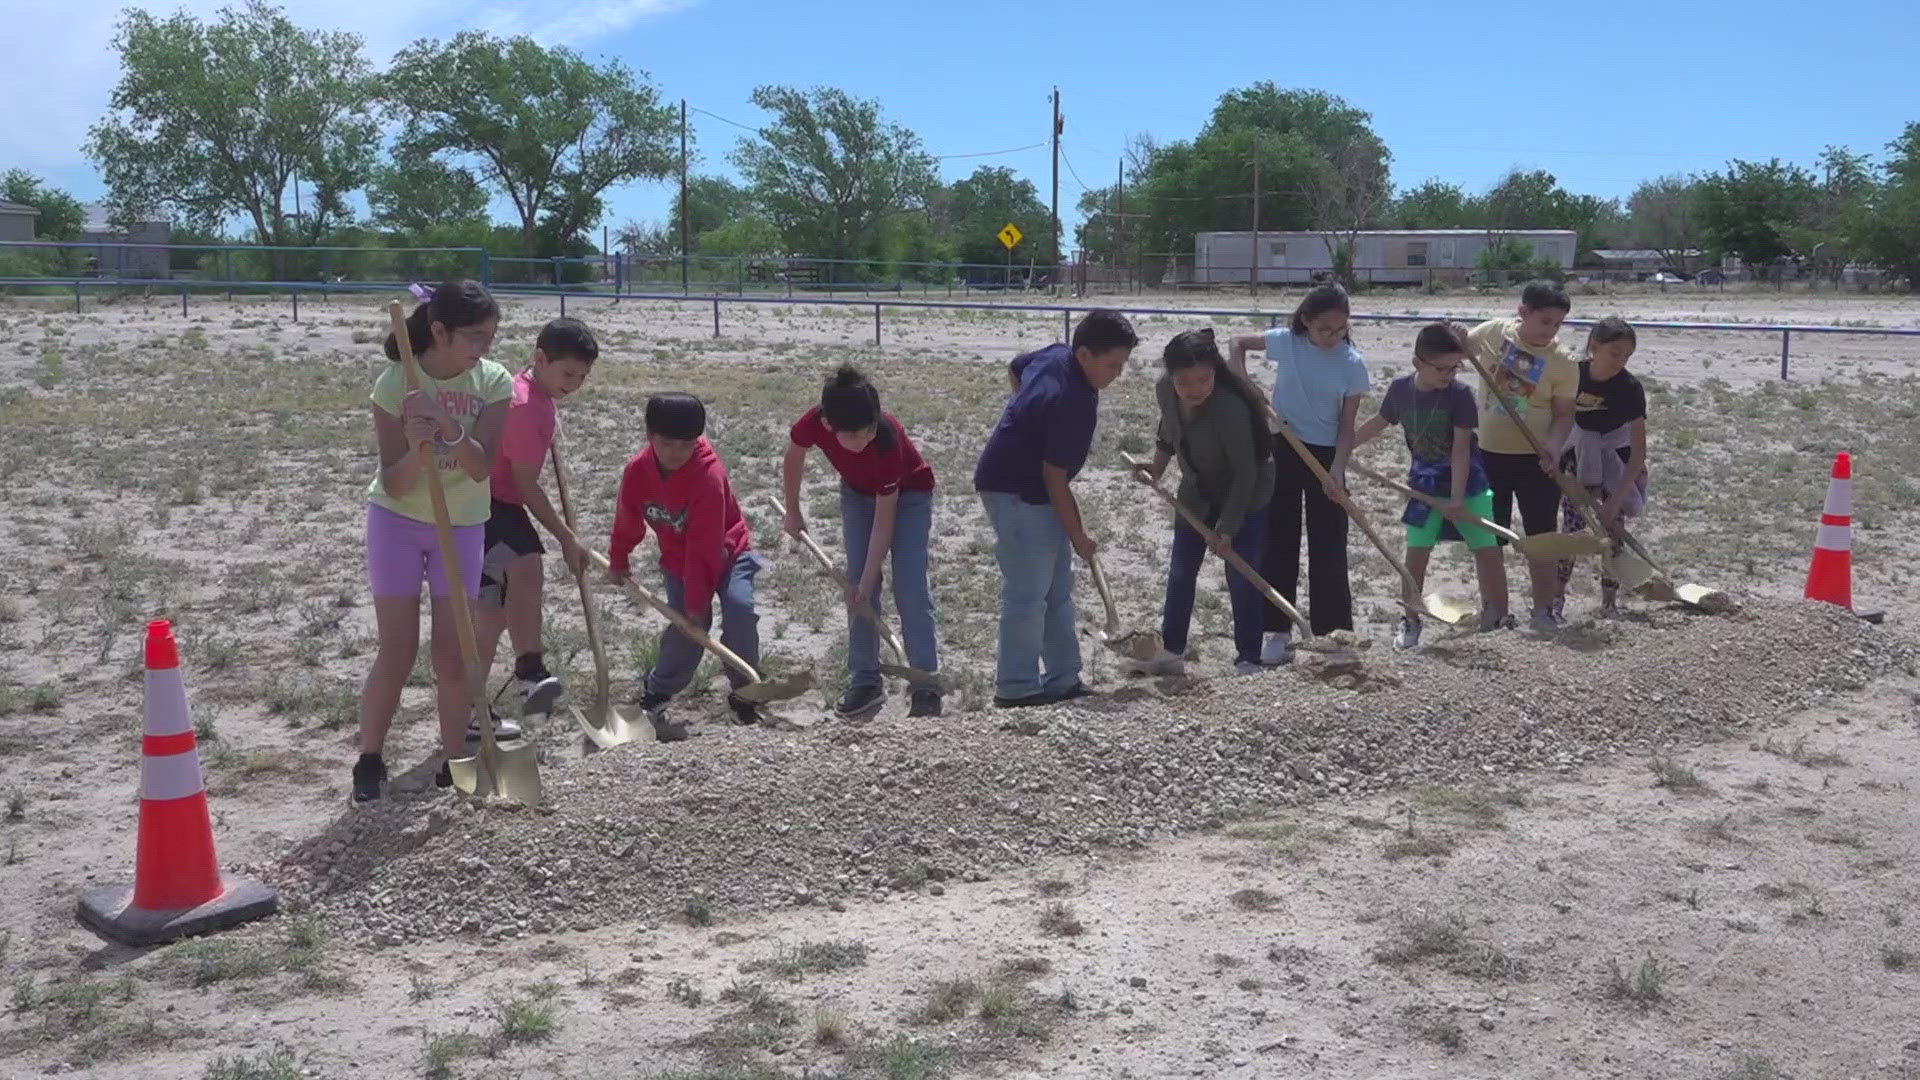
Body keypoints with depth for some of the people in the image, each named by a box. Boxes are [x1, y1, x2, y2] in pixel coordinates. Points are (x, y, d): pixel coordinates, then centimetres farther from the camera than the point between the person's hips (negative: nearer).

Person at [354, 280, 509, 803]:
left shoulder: (493, 383, -11)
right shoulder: (395, 384, -16)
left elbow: (481, 467, -21)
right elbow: (395, 485, -17)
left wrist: (450, 429, -37)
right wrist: (417, 448, -36)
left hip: (462, 526, 2)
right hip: (397, 522, -2)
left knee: (453, 654, 2)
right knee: (397, 651, 0)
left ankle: (454, 760, 15)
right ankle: (369, 761, 15)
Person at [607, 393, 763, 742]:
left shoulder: (708, 474, -31)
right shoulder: (637, 471, -16)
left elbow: (704, 545, -29)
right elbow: (627, 522, 5)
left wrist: (697, 599, -27)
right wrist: (618, 561, 19)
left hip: (727, 552, -3)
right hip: (678, 560, 3)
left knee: (739, 607, -25)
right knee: (684, 627, -10)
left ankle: (743, 691, -11)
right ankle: (654, 697, 7)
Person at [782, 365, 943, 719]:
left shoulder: (887, 441, -40)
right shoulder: (812, 424, -31)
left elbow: (884, 521, -31)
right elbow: (794, 458, -4)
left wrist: (867, 581, -29)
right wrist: (792, 511, 7)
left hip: (908, 494, -4)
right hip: (858, 492, 4)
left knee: (910, 587, -13)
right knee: (858, 585, -2)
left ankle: (927, 685, -9)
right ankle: (865, 680, 7)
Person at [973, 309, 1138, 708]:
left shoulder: (1055, 355, 0)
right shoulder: (1073, 404, -27)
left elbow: (1014, 368, 22)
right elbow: (1054, 477, -23)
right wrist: (1078, 536, -14)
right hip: (1016, 492, -11)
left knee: (1058, 589, 13)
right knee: (1028, 592, -7)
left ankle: (1062, 679, 19)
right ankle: (1016, 686, 2)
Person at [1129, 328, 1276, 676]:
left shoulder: (1231, 407, -36)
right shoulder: (1164, 391, -17)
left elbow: (1245, 472, -29)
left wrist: (1227, 527, -29)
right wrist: (1156, 468, -2)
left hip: (1246, 494, -6)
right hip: (1196, 493, 6)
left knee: (1240, 576, -6)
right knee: (1180, 572, 9)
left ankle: (1248, 661, 5)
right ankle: (1171, 653, 21)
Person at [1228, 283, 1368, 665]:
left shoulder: (1353, 364, -10)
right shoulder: (1286, 342, -8)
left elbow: (1347, 426, -7)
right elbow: (1239, 343, 9)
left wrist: (1336, 470, -20)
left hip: (1326, 455, -1)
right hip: (1283, 450, 1)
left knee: (1328, 546, 2)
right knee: (1278, 540, 6)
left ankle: (1331, 631, 13)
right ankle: (1279, 631, 14)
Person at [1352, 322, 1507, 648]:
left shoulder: (1459, 395, -18)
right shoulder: (1400, 389, -8)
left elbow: (1461, 449, -19)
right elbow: (1379, 423, 11)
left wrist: (1457, 497, -23)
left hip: (1466, 479, -3)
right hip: (1425, 482, 3)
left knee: (1487, 550, -3)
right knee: (1416, 552, 2)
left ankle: (1498, 618, 9)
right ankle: (1410, 620, 16)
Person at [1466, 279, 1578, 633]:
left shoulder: (1563, 363, -10)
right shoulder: (1492, 332, -7)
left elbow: (1564, 414, -5)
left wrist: (1554, 448, -22)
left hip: (1536, 459, -2)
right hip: (1488, 453, 2)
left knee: (1541, 536, 3)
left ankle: (1543, 610, 14)